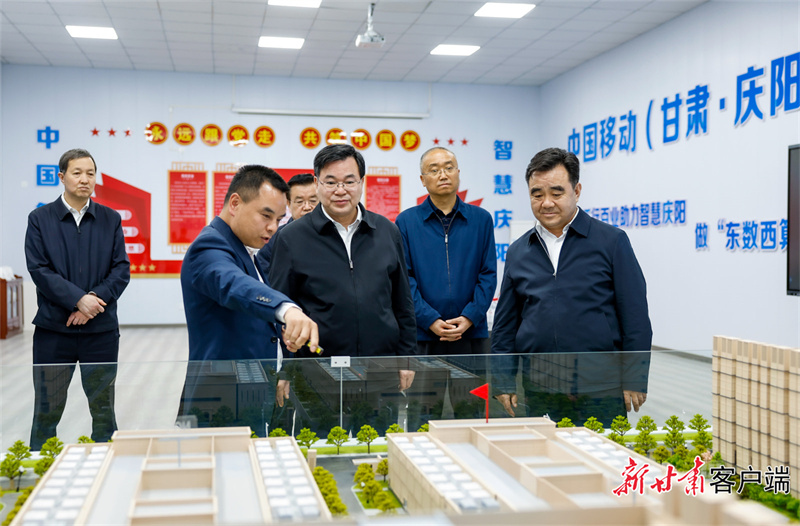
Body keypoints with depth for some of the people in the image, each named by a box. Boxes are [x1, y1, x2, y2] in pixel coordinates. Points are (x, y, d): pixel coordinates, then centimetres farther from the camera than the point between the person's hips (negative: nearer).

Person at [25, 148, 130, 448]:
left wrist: (95, 299, -14)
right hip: (53, 330, -1)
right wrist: (79, 299, -16)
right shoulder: (40, 219, 3)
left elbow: (121, 269, 1)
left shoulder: (110, 220, 7)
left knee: (103, 409, 10)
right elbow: (39, 269, -7)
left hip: (101, 330, 2)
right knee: (46, 410, 5)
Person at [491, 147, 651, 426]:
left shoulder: (611, 241, 1)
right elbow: (505, 324, 14)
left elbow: (635, 317, -1)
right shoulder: (518, 251, 10)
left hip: (600, 390, -3)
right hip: (539, 390, 3)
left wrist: (634, 381, -5)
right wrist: (504, 382, 8)